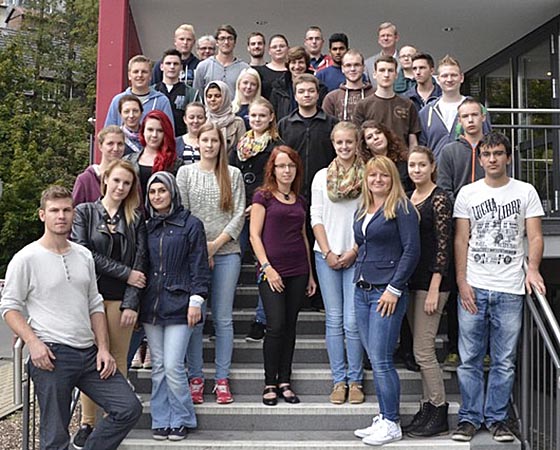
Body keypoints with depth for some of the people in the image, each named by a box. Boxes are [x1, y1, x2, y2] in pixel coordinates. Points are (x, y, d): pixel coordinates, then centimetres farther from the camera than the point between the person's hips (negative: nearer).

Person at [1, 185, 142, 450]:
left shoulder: (84, 256, 13)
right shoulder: (26, 259, -3)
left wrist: (103, 348, 6)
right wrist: (32, 342, -16)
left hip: (89, 353, 5)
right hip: (51, 355, -5)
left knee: (129, 408, -2)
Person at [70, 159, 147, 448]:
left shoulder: (135, 219, 10)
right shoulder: (84, 212, 7)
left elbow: (140, 261, 3)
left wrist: (131, 303, -7)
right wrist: (125, 272, -8)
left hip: (121, 299, 1)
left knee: (117, 361, 3)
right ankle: (87, 423, 10)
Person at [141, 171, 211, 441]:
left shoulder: (190, 224, 0)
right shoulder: (147, 227, 12)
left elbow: (199, 266, -2)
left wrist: (196, 300, -10)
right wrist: (135, 305, 13)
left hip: (178, 305, -4)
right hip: (151, 305, 5)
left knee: (173, 366, -7)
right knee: (158, 367, 9)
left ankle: (182, 419, 11)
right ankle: (161, 421, 19)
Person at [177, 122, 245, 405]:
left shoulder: (233, 174, 9)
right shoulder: (185, 172, 8)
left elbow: (239, 214, 2)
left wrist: (215, 244, -8)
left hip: (226, 253, 1)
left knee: (223, 318, 2)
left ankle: (222, 379, 8)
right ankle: (195, 377, 10)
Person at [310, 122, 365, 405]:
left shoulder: (367, 176, 0)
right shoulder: (322, 177, 8)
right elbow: (316, 218, 6)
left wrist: (354, 251, -8)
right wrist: (328, 252, -4)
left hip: (357, 255, -2)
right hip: (327, 255, 2)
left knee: (352, 320, -3)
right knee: (334, 319, 5)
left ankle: (355, 381, 10)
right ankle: (339, 380, 13)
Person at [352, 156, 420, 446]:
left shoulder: (401, 207, -6)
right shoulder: (363, 211, 16)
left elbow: (412, 250, -12)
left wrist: (394, 288, -16)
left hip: (387, 292, -7)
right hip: (362, 290, 7)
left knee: (380, 360, -8)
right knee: (374, 359, 9)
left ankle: (391, 424, 3)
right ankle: (383, 419, 18)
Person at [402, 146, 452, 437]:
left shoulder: (439, 199, -11)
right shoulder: (409, 198, 13)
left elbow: (444, 246, -14)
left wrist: (434, 289, -18)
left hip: (431, 282, -8)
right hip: (412, 281, 8)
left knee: (423, 351, -5)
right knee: (423, 350, 12)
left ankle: (439, 416, 7)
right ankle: (427, 410, 21)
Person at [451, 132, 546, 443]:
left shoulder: (525, 192, 7)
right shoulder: (467, 193, 8)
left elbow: (535, 236, 4)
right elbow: (461, 240, 6)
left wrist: (533, 269, -14)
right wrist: (462, 282, -3)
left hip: (510, 289, 0)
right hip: (473, 288, 1)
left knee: (504, 361, 5)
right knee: (469, 359, 4)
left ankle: (497, 418, 18)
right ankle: (469, 417, 15)